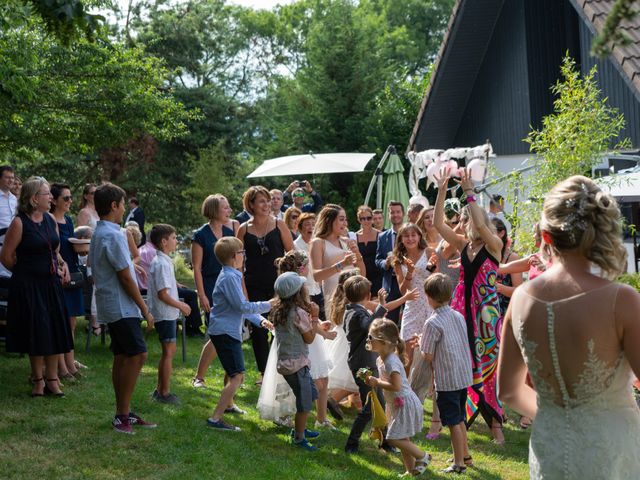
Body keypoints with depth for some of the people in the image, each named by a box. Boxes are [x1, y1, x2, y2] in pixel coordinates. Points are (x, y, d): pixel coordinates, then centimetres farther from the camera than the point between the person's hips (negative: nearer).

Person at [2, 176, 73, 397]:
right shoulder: (19, 223, -12)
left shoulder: (50, 220, 7)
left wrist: (61, 264, 3)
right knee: (36, 332, 1)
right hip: (28, 286, -6)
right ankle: (38, 379, 14)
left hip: (51, 284, 6)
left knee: (55, 330, 6)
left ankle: (52, 378, 17)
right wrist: (25, 273, 2)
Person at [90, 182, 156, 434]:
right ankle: (122, 415, -9)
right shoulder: (113, 236, -18)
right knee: (138, 354, -11)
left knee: (122, 357, 12)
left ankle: (123, 413, 16)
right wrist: (145, 309, -13)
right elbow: (125, 277, -18)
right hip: (122, 306, -10)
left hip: (110, 306, 10)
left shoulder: (98, 233, 14)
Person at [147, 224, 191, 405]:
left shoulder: (160, 261, 12)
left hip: (166, 314, 10)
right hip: (165, 314, -10)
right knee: (169, 352, -3)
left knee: (168, 351, 16)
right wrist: (181, 306, -14)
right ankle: (165, 393, 4)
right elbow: (163, 294, -23)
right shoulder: (162, 264, -19)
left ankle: (159, 390, 23)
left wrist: (178, 305, 17)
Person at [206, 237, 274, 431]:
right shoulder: (229, 278, -18)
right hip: (225, 332, -11)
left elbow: (242, 306, 20)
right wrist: (268, 305, -11)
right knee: (237, 375, -16)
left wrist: (260, 320, 10)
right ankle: (215, 418, -19)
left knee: (233, 373, 27)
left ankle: (227, 404, 46)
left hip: (226, 331, 11)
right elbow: (242, 306, -21)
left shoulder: (233, 276, 15)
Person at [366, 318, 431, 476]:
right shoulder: (381, 360, 8)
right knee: (402, 439, 13)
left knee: (394, 438, -11)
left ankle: (423, 456, 4)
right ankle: (411, 470, 22)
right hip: (398, 404, 10)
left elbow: (396, 386, -31)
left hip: (405, 404, -10)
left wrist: (377, 383, -22)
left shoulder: (391, 362, -23)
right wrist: (374, 380, 3)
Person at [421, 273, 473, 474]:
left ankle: (459, 463, 11)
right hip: (464, 376, 7)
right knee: (459, 419, 22)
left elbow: (428, 356, -14)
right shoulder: (459, 316, 4)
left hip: (446, 380, -7)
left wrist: (421, 344, 6)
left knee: (453, 422, 3)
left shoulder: (433, 323, -17)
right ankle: (465, 455, 33)